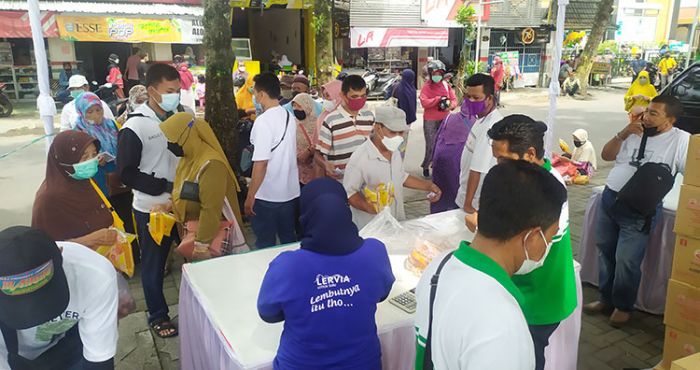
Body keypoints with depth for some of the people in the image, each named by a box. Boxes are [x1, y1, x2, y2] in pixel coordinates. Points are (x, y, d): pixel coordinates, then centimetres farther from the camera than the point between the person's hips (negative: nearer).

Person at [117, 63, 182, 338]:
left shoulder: (181, 115, 0)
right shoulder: (135, 127, -15)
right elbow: (127, 173, -14)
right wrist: (166, 186, -19)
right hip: (151, 207, -4)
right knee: (153, 264, 12)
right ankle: (157, 316, 30)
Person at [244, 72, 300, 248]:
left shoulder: (263, 121, -19)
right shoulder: (289, 117, 3)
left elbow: (261, 163, -22)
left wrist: (250, 196, -16)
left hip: (267, 195, -7)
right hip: (291, 192, 7)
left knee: (266, 244, 8)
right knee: (289, 239, 19)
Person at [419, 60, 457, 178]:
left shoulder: (447, 86, 7)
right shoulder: (426, 87, -5)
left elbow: (454, 100, 5)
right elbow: (424, 102, -18)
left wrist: (450, 105, -18)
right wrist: (439, 99, -23)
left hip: (444, 120, 4)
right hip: (430, 120, -4)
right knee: (431, 145, -4)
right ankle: (426, 166, 15)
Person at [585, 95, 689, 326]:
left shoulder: (681, 140, -8)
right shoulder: (635, 133, 8)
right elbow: (606, 155, 10)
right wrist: (622, 134, -4)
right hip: (609, 199, 6)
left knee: (626, 261, -4)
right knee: (605, 252, 14)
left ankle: (623, 306, 20)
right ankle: (606, 298, 32)